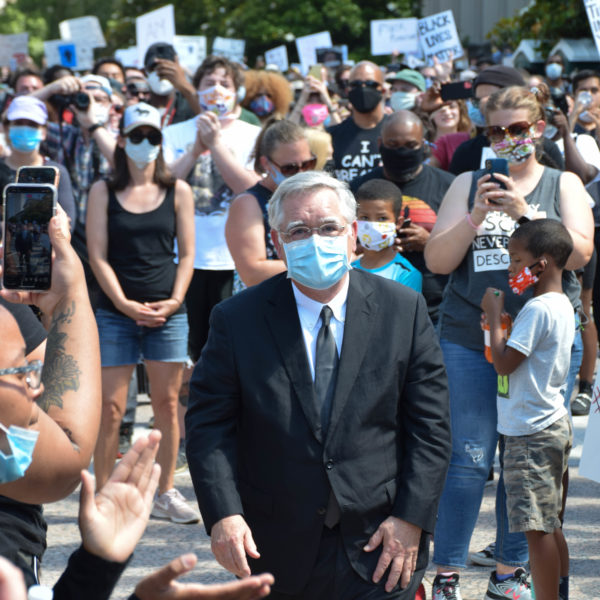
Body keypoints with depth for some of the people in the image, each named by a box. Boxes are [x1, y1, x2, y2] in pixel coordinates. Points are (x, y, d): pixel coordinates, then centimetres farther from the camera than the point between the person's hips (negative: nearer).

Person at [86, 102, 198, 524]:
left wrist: (175, 300, -7)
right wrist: (124, 304, -10)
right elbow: (98, 255, -1)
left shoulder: (177, 191, 7)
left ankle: (166, 493, 15)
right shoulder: (103, 192, 4)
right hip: (116, 312, -1)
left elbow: (187, 253, 7)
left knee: (167, 404, 5)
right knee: (110, 407, -3)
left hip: (168, 312, 1)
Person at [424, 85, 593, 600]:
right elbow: (437, 260, 2)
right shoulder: (468, 185, 10)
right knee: (467, 459, -5)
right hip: (470, 340, 0)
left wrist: (524, 211, -16)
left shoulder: (563, 185, 9)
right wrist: (477, 215, -12)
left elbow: (580, 252, -6)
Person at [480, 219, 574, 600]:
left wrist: (495, 316, -9)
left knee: (538, 528, -7)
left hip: (532, 433, -10)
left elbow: (503, 362, -19)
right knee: (550, 526, 16)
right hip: (552, 424, 10)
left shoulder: (538, 309, -19)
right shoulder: (561, 305, 11)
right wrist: (498, 323, 9)